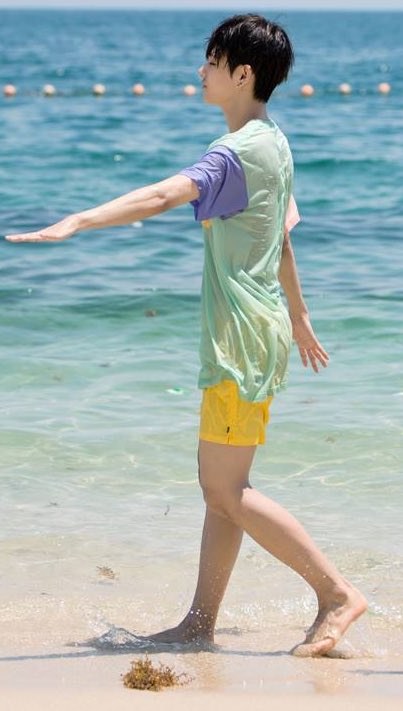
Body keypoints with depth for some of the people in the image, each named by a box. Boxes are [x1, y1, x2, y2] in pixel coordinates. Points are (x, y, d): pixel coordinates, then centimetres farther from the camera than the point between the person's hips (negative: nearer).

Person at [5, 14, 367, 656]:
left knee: (226, 490, -7)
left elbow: (162, 197, -32)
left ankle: (338, 593, -4)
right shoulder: (274, 144, 14)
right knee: (221, 486, 10)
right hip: (252, 333, 10)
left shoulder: (239, 151, -17)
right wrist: (299, 317, 35)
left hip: (244, 338, -10)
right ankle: (201, 622, 14)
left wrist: (75, 223, -41)